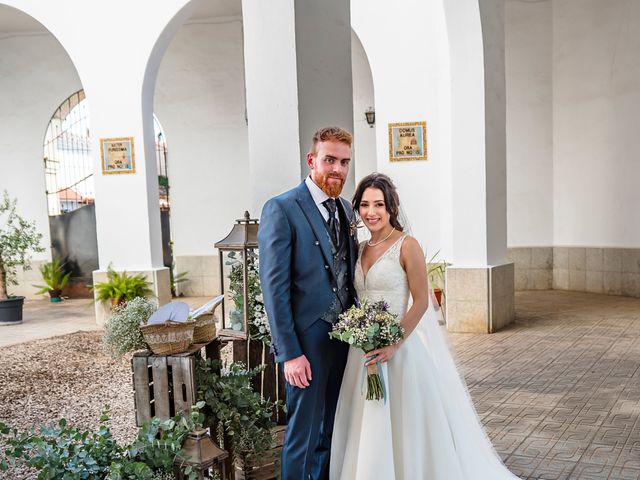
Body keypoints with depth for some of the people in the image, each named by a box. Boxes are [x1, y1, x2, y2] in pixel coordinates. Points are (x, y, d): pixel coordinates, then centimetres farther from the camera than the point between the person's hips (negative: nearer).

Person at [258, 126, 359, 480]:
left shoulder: (345, 209, 9)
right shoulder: (281, 209, -13)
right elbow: (274, 287, -16)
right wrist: (289, 353, -18)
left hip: (344, 336, 7)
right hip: (307, 340, -6)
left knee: (332, 431, 18)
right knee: (303, 435, 6)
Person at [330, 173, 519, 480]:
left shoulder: (407, 246, -9)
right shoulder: (361, 249, 10)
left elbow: (421, 302, -13)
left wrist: (393, 344, -20)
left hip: (400, 346, -6)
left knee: (405, 427, 4)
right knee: (369, 432, 12)